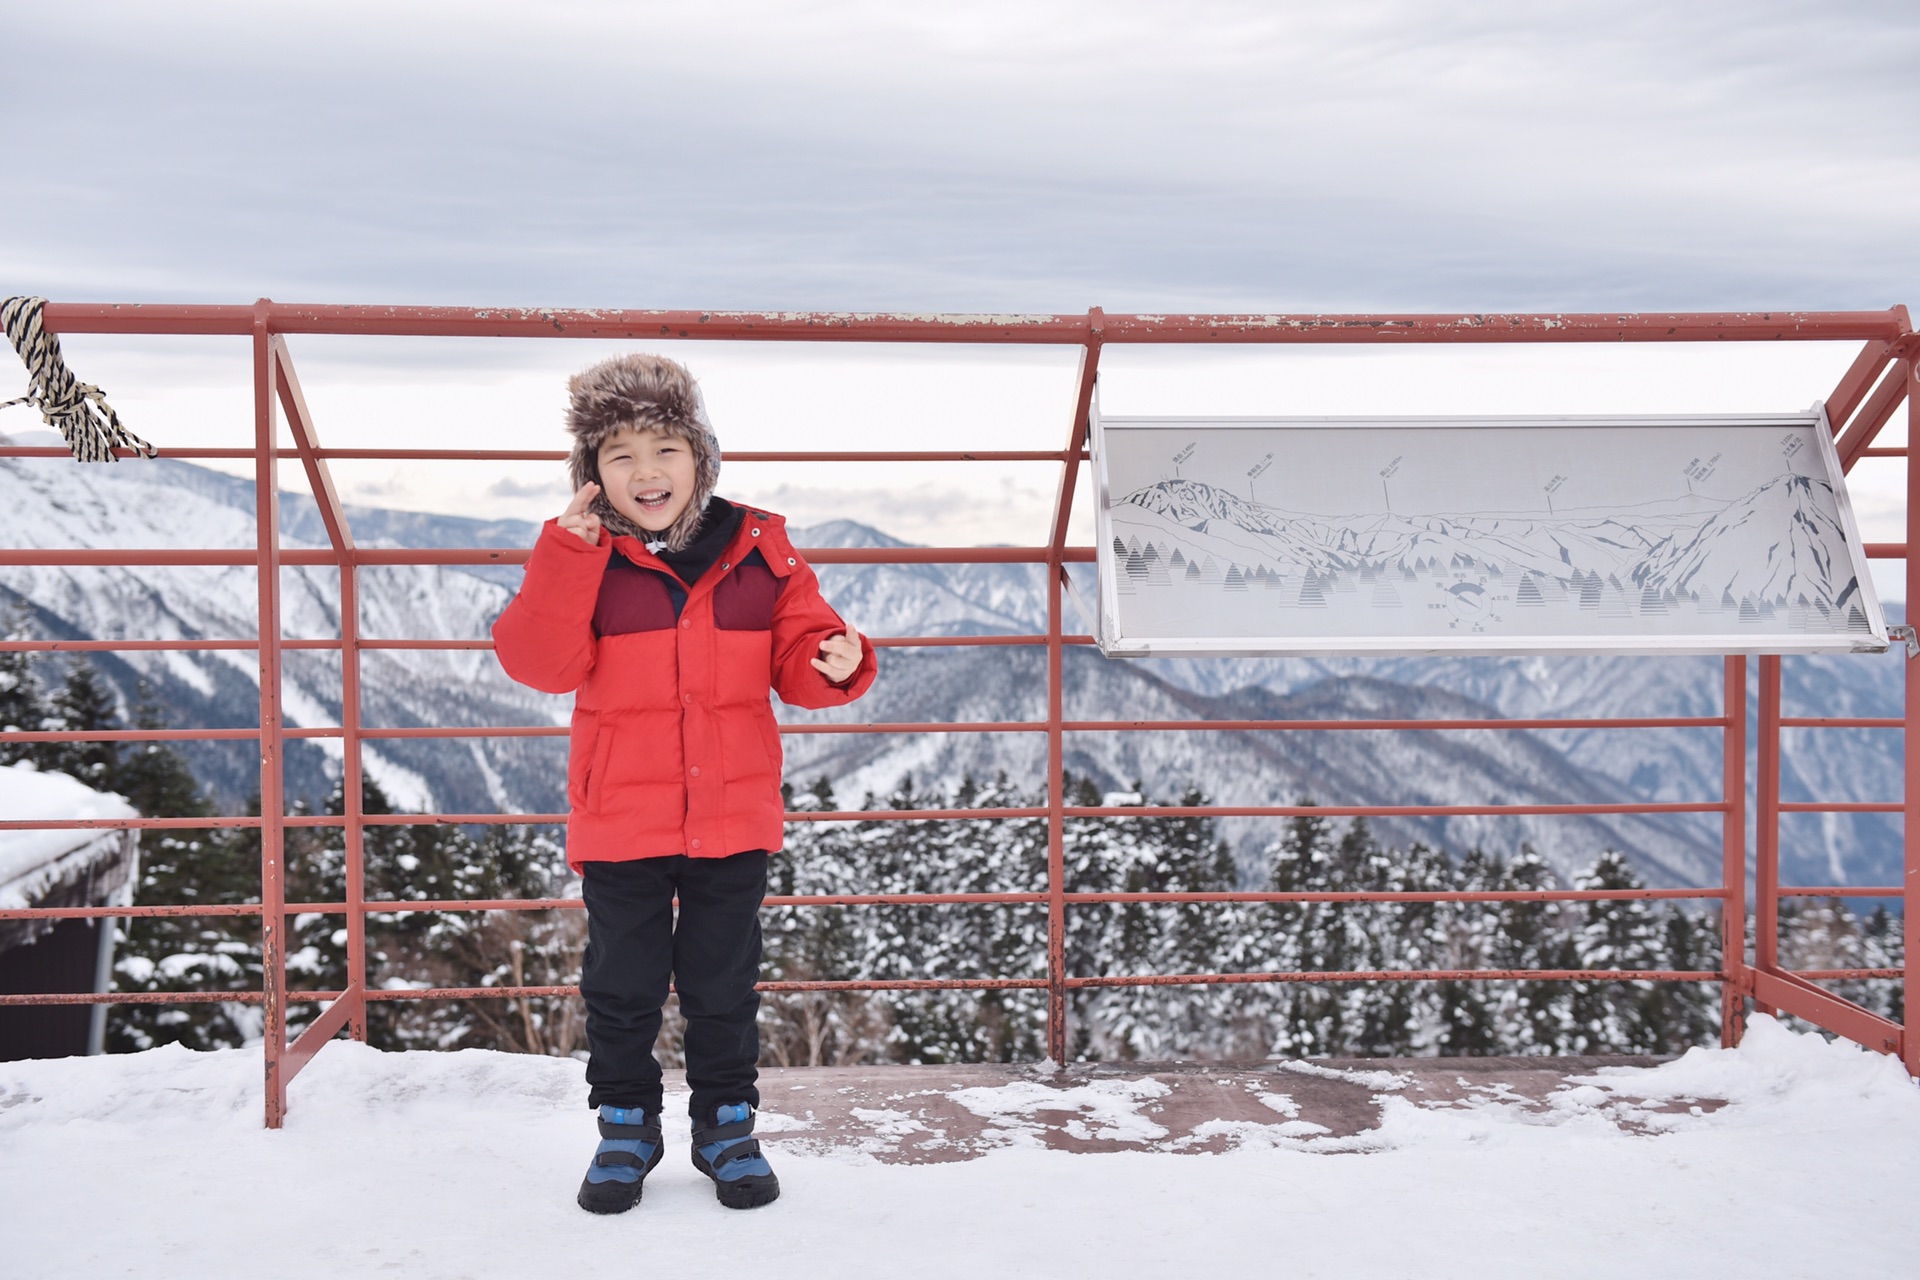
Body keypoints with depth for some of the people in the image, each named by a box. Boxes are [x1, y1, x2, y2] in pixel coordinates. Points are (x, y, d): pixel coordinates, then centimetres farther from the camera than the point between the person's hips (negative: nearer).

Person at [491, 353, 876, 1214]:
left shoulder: (758, 550, 0)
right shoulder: (579, 559, -5)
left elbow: (795, 649, 3)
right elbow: (541, 663, -15)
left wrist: (834, 665, -20)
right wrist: (567, 553, -21)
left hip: (733, 818, 1)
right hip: (620, 820, -1)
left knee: (724, 985, 14)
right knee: (623, 986, 12)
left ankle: (727, 1126, 31)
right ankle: (625, 1126, 31)